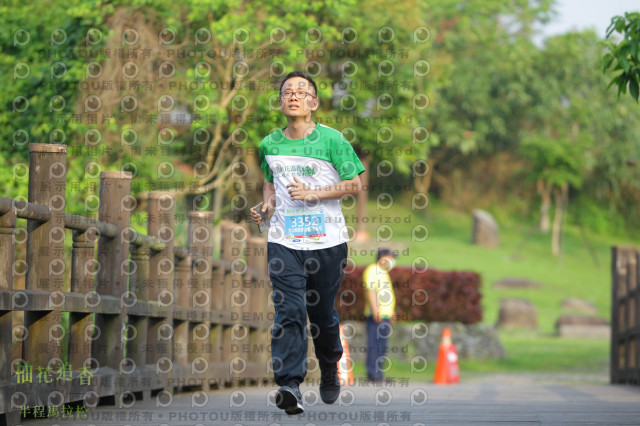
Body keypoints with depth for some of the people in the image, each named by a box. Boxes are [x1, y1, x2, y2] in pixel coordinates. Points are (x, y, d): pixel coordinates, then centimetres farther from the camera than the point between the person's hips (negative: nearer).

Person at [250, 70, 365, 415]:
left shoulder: (331, 140, -3)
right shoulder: (269, 145, 8)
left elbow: (354, 184, -2)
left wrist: (313, 194, -13)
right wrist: (266, 207, 5)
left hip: (327, 242, -1)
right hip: (283, 241, 2)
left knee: (323, 313, 9)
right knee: (289, 312, -13)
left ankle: (329, 371, 36)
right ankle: (290, 386, -23)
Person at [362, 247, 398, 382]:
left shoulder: (384, 273, 24)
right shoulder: (372, 270, -6)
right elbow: (370, 290, -15)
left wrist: (391, 312, 29)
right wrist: (375, 310, -23)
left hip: (385, 315, 10)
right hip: (375, 315, -10)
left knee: (382, 346, 9)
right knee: (374, 345, -10)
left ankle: (378, 373, 12)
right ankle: (372, 373, -11)